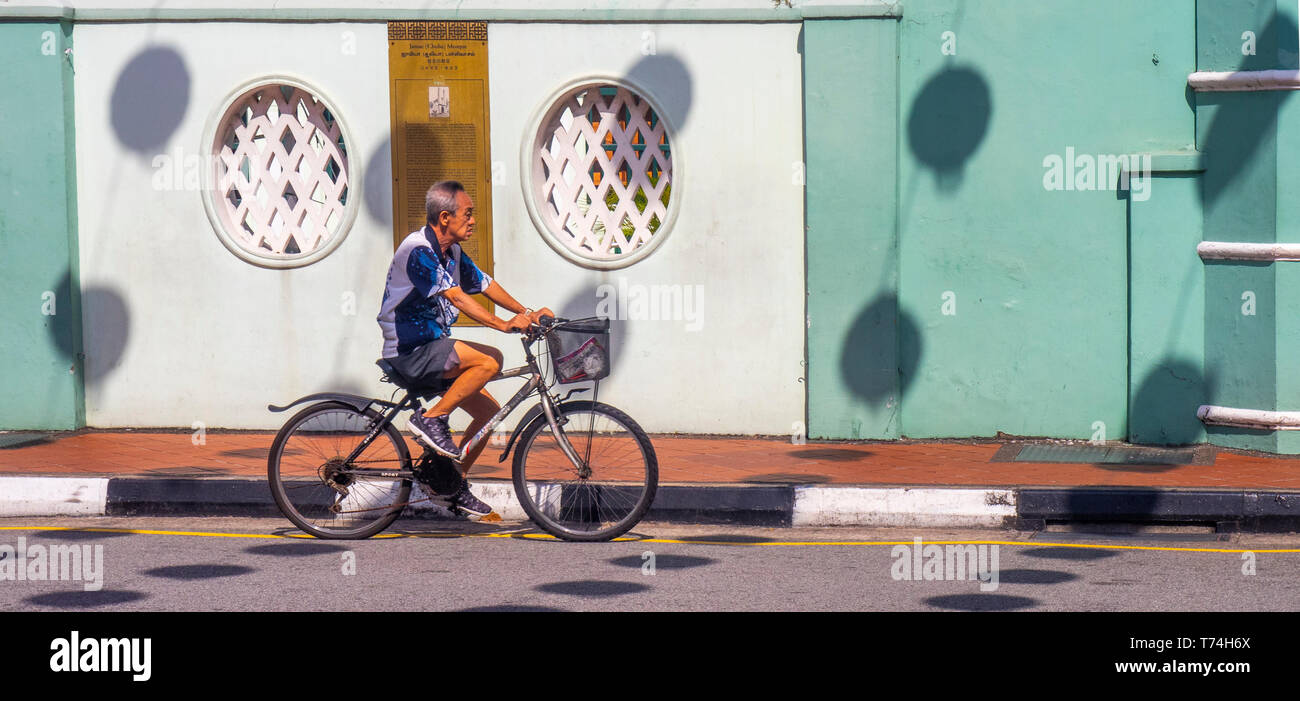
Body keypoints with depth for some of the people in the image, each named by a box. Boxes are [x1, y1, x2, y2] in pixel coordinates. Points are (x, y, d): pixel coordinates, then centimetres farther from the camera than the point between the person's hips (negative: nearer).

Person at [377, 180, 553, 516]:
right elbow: (456, 297, -29)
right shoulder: (419, 251, -20)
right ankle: (431, 419, -16)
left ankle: (455, 484, 17)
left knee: (489, 410, 6)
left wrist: (528, 313, 4)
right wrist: (504, 324, -33)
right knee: (490, 360, -26)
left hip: (432, 349, 10)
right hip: (410, 352, -10)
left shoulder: (451, 252, 11)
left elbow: (485, 284, 16)